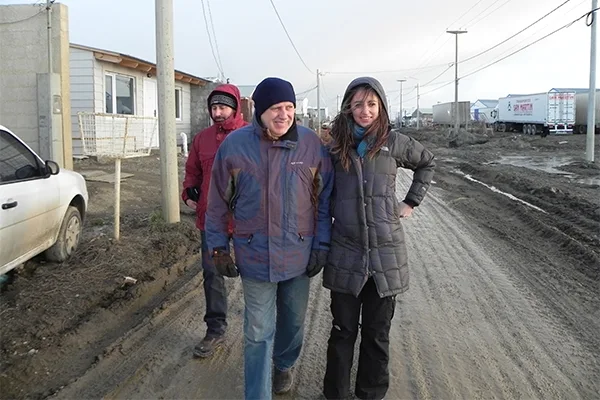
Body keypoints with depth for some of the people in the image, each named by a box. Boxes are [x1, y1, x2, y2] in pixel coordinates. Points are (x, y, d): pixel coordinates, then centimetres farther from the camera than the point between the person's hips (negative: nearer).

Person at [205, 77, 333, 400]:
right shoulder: (235, 144, -9)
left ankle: (284, 364, 51)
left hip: (299, 253, 2)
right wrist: (218, 247, 0)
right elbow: (218, 202, 0)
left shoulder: (311, 144, -6)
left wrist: (321, 246, -1)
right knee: (258, 332, 5)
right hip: (254, 254, -2)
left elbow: (324, 200, 1)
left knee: (293, 320, 22)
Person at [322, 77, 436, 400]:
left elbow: (427, 163, 17)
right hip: (345, 252, 0)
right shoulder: (335, 144, 1)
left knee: (377, 333, 12)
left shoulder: (394, 142, 0)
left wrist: (411, 202, 9)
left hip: (386, 252, 0)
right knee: (343, 331, 10)